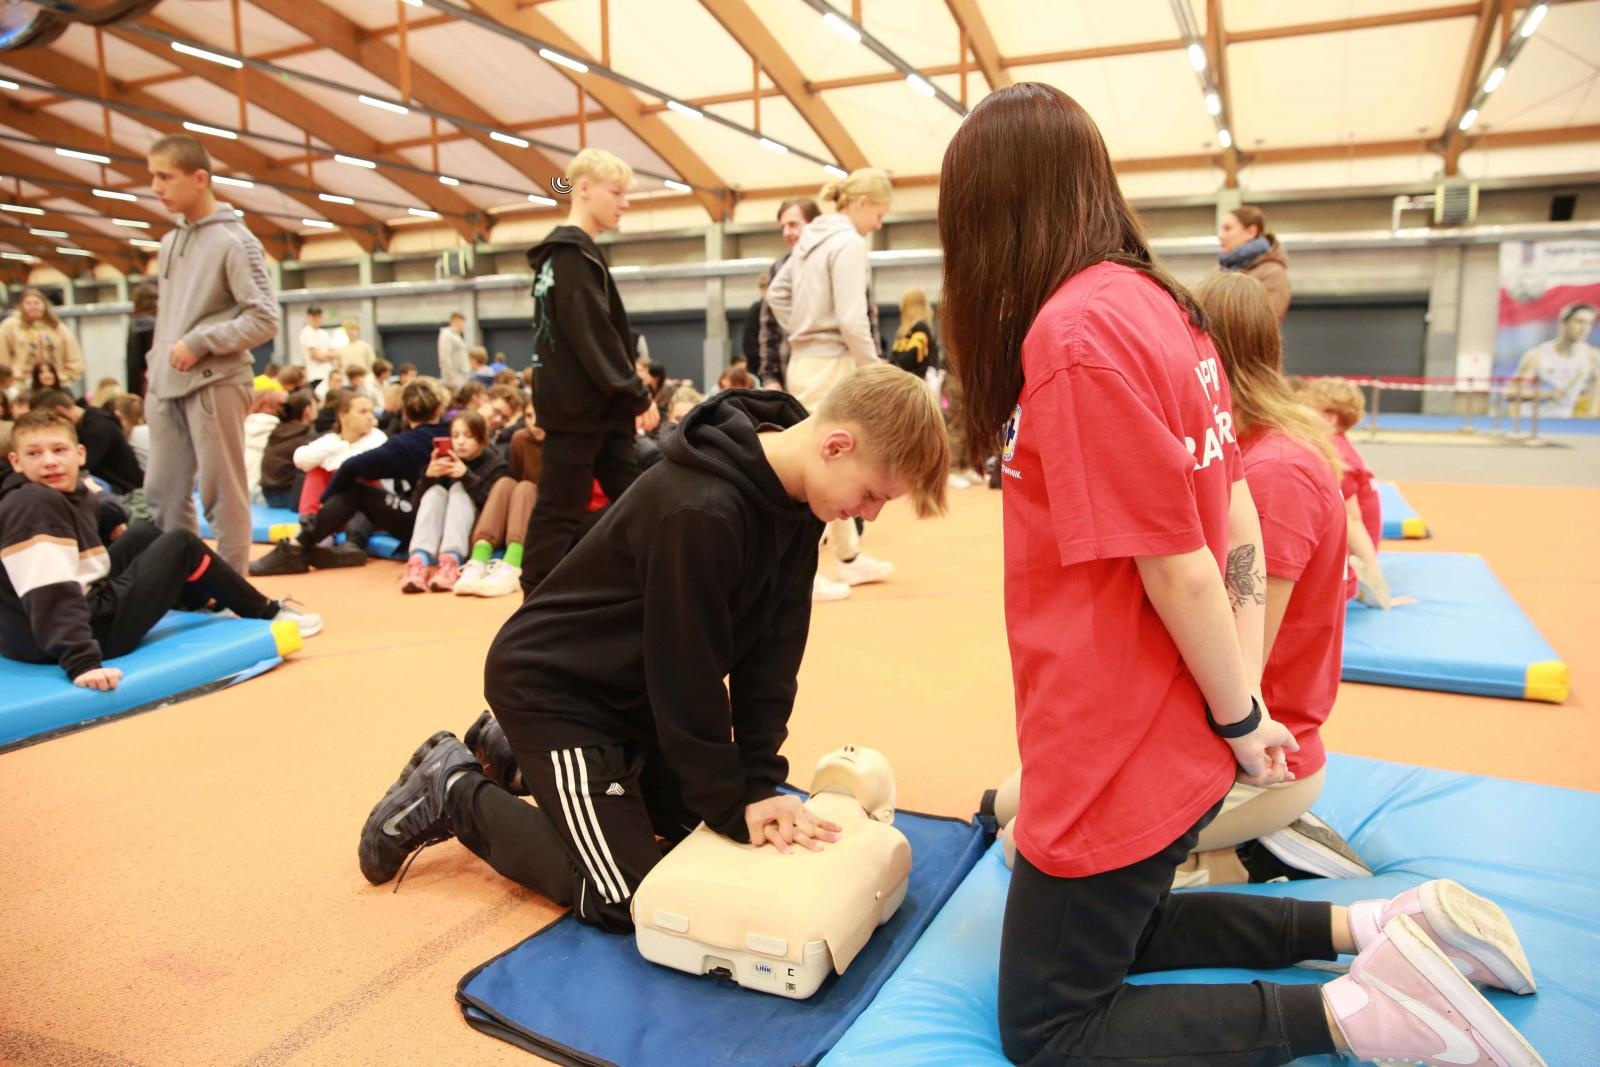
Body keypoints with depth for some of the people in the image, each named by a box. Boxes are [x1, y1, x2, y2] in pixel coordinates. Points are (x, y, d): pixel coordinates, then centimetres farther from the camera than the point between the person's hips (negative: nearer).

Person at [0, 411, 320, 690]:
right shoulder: (34, 504, -20)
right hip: (72, 636, -10)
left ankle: (211, 603, 35)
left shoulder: (73, 493, 8)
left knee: (142, 535, 22)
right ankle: (267, 612, 15)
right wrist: (82, 662, -36)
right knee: (181, 545, 1)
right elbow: (51, 595, -29)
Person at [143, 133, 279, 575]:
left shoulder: (235, 241, -7)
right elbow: (166, 317, 20)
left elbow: (264, 319, -13)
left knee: (223, 495, -2)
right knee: (163, 492, 11)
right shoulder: (170, 243, 16)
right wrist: (154, 376, 14)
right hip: (167, 389, 8)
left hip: (216, 385, -8)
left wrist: (200, 342, -15)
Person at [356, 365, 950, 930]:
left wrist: (759, 781, -10)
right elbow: (686, 673, -26)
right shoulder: (700, 512, -35)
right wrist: (735, 808, -16)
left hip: (636, 687, 9)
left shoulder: (793, 494, -8)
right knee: (623, 900, -7)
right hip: (553, 688, -9)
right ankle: (454, 793, 11)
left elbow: (772, 646, -6)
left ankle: (516, 754, 29)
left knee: (698, 820, 18)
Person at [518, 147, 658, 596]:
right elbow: (595, 338, -19)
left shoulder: (565, 252, 19)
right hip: (580, 407, -10)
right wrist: (638, 395, -14)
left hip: (593, 406, 10)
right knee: (560, 513, -4)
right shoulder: (574, 254, -11)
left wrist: (629, 398, 15)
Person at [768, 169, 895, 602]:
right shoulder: (849, 243, -13)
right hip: (830, 366, -9)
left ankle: (849, 558, 28)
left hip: (806, 361, 9)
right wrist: (875, 372, -10)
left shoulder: (812, 238, 14)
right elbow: (852, 320, -20)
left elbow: (776, 294, 20)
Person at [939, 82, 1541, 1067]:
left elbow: (1177, 568, -21)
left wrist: (1241, 720, -6)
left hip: (1117, 760, -9)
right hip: (1175, 739, 9)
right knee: (1115, 938, 30)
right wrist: (1243, 702, 7)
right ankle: (1373, 928, 21)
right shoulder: (1161, 303, 4)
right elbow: (1232, 518, 7)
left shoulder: (1076, 330, -23)